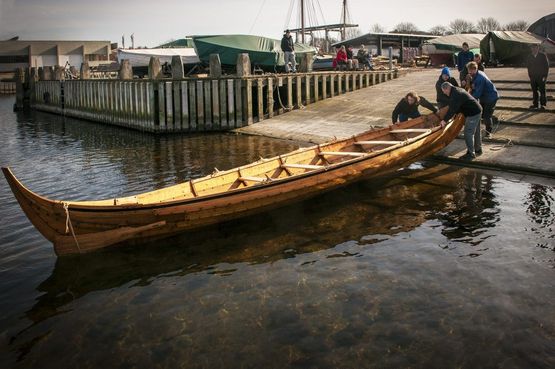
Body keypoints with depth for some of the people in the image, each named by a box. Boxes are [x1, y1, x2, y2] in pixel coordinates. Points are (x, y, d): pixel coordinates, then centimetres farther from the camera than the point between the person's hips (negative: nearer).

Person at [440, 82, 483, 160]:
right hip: (477, 110, 11)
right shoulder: (458, 90, 12)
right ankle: (478, 150, 32)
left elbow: (452, 109, -25)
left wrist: (444, 120, -21)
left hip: (473, 113, -11)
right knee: (476, 132, 20)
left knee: (468, 133, -8)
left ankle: (471, 153, -4)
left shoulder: (455, 95, -21)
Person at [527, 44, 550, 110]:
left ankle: (542, 104, 1)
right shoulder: (530, 57, 9)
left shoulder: (543, 56, -2)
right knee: (534, 91, 6)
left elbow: (546, 66, -2)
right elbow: (528, 65, 13)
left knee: (542, 91, -4)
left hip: (541, 76, -4)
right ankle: (535, 104, 13)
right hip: (533, 76, 4)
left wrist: (545, 76, -8)